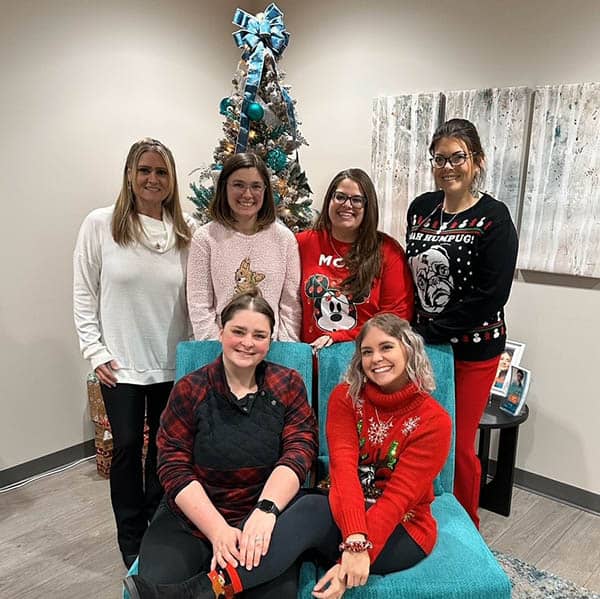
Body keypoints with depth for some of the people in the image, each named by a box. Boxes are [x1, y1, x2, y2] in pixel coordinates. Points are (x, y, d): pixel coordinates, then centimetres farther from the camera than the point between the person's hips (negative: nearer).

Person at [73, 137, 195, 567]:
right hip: (120, 364, -1)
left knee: (165, 448, 14)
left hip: (173, 363, 2)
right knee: (127, 446, 10)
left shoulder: (188, 231, -1)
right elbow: (84, 294, -2)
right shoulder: (100, 225, -5)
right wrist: (95, 351, -5)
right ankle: (132, 543, 30)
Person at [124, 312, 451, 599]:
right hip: (346, 516, 4)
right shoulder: (346, 397, -2)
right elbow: (343, 466, -17)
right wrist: (355, 539, -32)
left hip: (402, 532, -3)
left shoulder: (433, 420, -9)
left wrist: (359, 550, -29)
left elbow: (399, 494, -17)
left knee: (312, 508, -33)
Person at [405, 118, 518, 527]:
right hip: (422, 341, 5)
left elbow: (491, 295, -17)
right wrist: (411, 327, 2)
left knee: (459, 445, 7)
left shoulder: (494, 217, -12)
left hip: (473, 349, -4)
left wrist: (429, 331, -15)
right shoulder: (421, 207, 5)